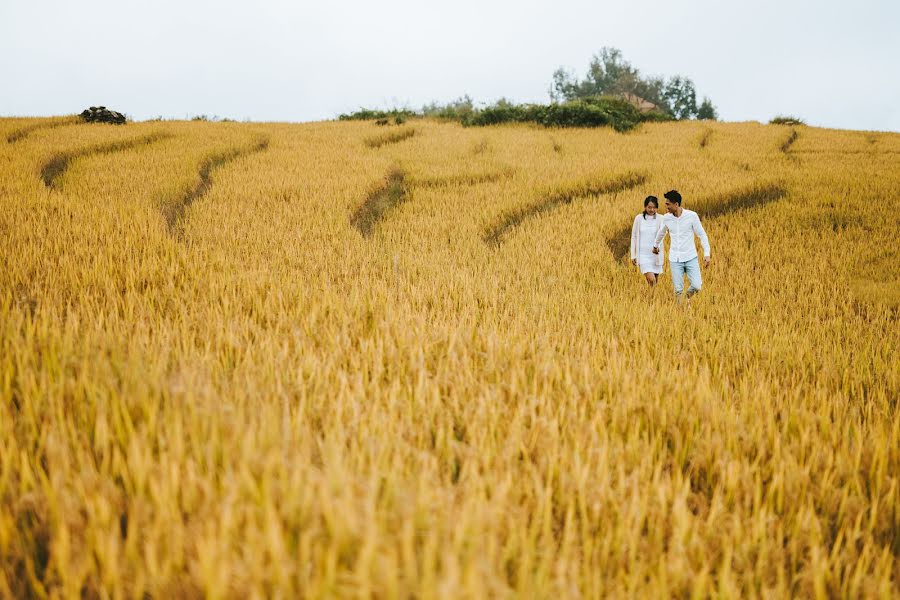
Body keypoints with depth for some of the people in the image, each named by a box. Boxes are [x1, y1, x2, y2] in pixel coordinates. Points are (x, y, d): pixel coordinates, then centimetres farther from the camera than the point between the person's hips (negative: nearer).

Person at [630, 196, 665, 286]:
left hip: (656, 254, 1)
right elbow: (634, 237, 5)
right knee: (651, 280, -16)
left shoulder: (660, 219, -2)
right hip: (643, 255, -1)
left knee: (655, 281, 8)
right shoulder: (639, 218, -1)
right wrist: (633, 255, 5)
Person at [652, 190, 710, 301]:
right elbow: (661, 233, 20)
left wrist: (706, 254, -11)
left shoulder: (692, 216, -10)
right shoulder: (666, 218, -1)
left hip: (690, 257, -2)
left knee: (697, 286, -9)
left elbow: (702, 235, -4)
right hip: (675, 259, 2)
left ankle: (689, 296, 24)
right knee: (678, 290, -1)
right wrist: (655, 245, 36)